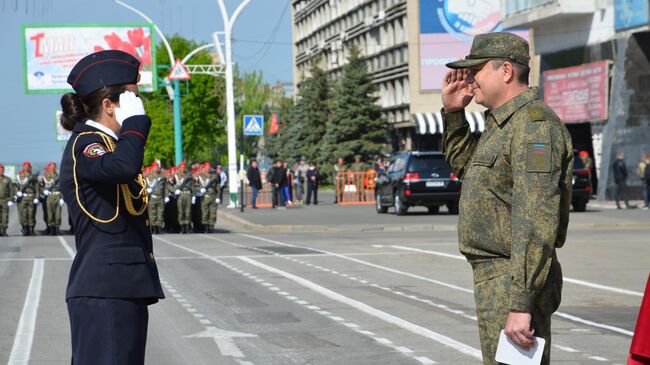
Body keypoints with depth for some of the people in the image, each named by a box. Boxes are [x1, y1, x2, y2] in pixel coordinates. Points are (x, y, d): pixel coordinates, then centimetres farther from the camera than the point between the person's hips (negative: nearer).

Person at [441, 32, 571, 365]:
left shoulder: (533, 124, -18)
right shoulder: (502, 123, 15)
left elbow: (536, 223, -26)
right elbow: (464, 164, 34)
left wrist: (521, 303, -30)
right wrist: (453, 113, 17)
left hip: (513, 283, -11)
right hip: (493, 276, 11)